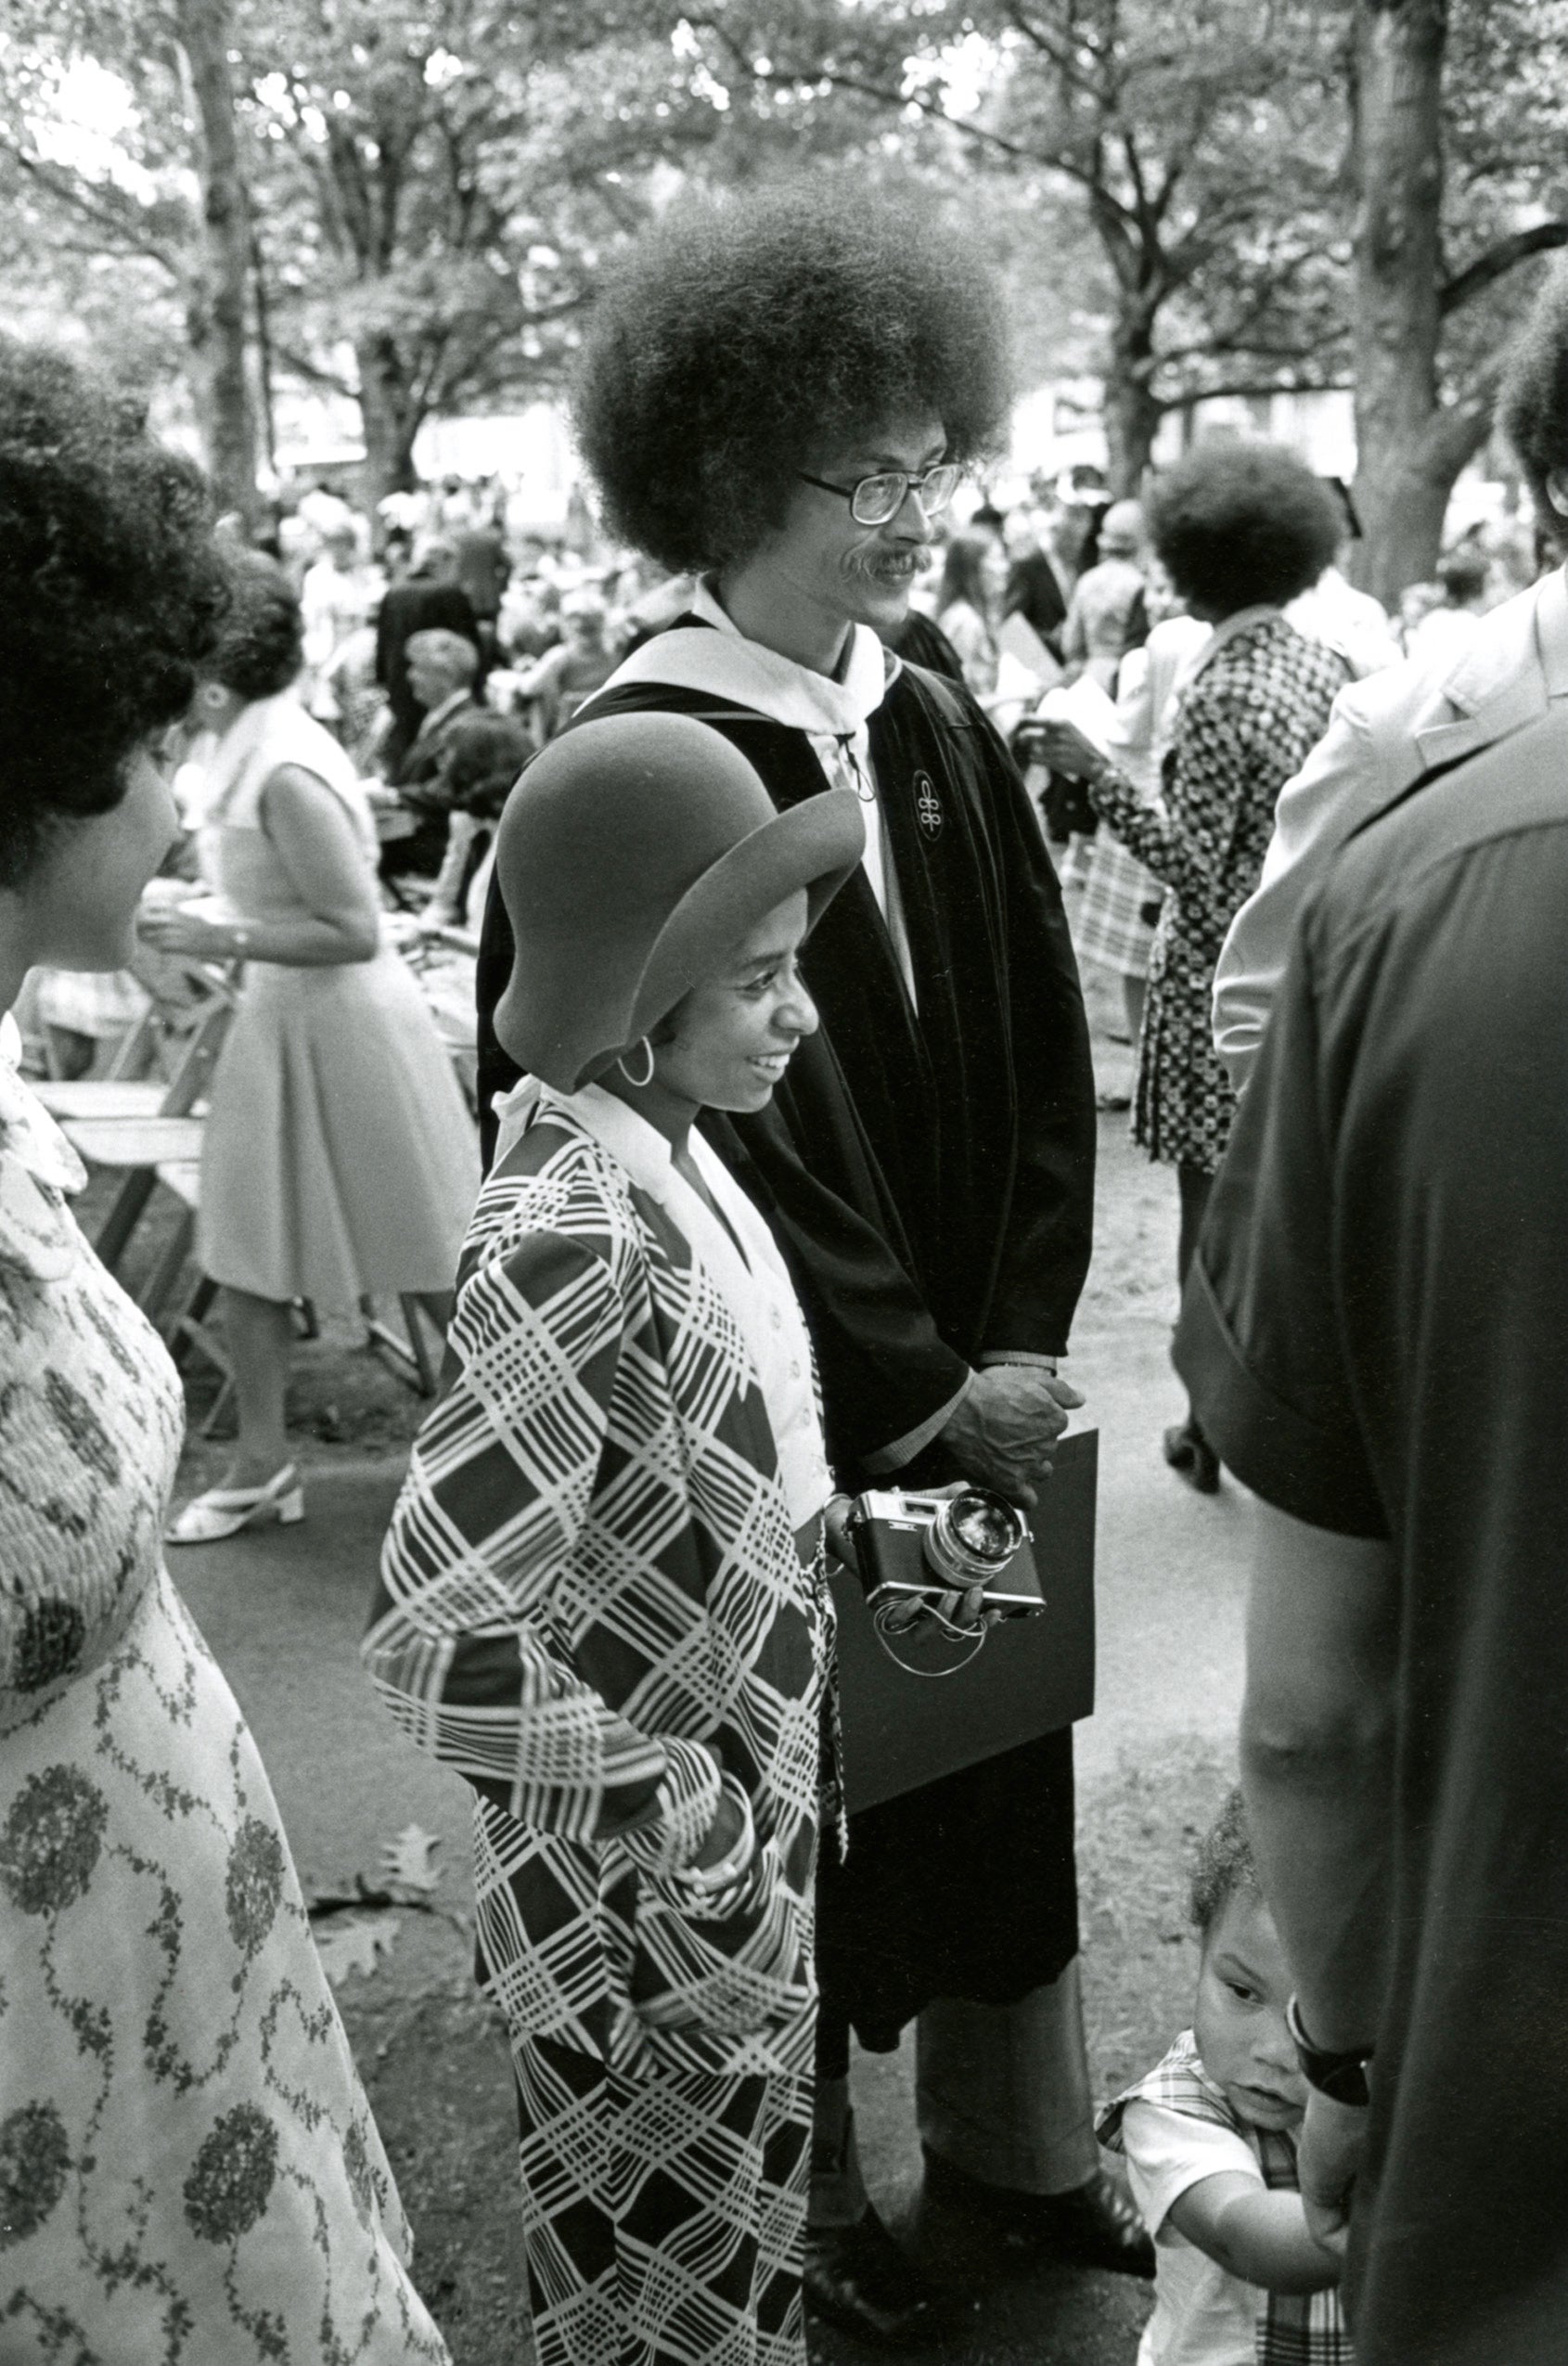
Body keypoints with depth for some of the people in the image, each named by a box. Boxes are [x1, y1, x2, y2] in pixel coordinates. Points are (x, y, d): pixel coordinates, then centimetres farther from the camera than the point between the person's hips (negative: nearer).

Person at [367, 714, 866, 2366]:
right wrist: (682, 1821, -21)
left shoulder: (650, 1149, -3)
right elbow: (433, 1642, -32)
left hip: (745, 1818, 8)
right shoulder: (574, 1249, -30)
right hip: (655, 1880, -8)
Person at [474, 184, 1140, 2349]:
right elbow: (696, 1128, -18)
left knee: (991, 1738, 17)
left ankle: (1010, 2132, 37)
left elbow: (1043, 1060, 5)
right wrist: (924, 1388, -16)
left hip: (970, 1378, 6)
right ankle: (806, 2176, 31)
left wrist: (1015, 1338, -6)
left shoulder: (939, 737, 4)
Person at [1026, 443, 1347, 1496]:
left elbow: (1194, 862, -18)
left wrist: (1098, 771, -18)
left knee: (1213, 1198, 4)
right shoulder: (1322, 664, 3)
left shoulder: (1220, 695, -18)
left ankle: (1214, 1420, 13)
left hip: (1220, 972, -7)